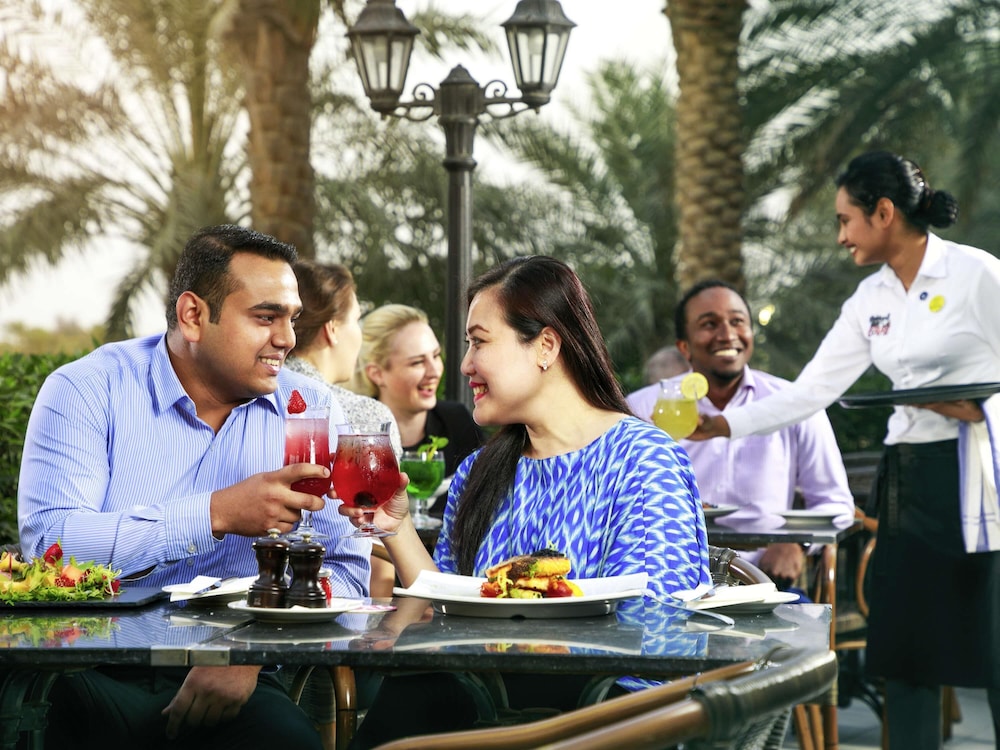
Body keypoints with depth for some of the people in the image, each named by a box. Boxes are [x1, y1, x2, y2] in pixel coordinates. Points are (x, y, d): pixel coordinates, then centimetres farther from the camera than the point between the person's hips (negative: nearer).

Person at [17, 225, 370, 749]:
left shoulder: (309, 410, 10)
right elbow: (48, 541, -14)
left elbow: (345, 567, 6)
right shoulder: (88, 390, 0)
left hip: (229, 679, 1)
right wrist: (217, 514, -19)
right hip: (89, 678, -1)